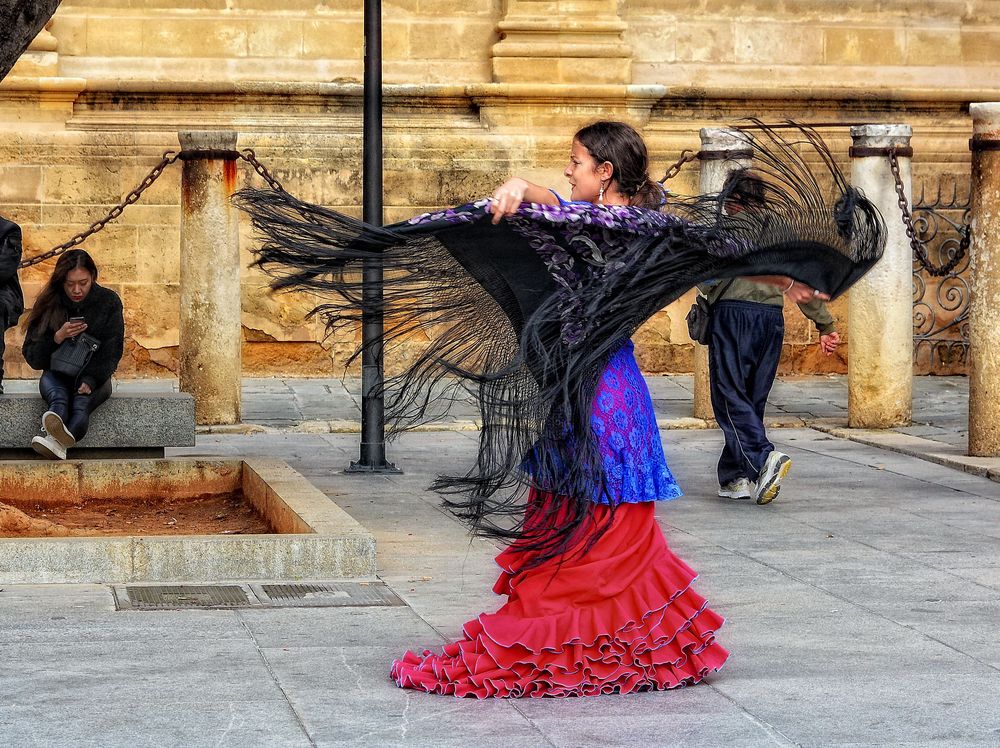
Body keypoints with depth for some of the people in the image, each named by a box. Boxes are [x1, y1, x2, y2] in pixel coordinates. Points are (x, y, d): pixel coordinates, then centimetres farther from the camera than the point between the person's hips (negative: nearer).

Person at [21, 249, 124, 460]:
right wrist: (57, 338, -19)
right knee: (58, 394, -37)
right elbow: (32, 357, 0)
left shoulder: (109, 301, 1)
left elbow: (112, 352, -2)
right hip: (57, 375, 1)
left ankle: (58, 439, -70)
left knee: (82, 399, -37)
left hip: (95, 377, -1)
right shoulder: (48, 304, 1)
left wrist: (91, 380, -20)